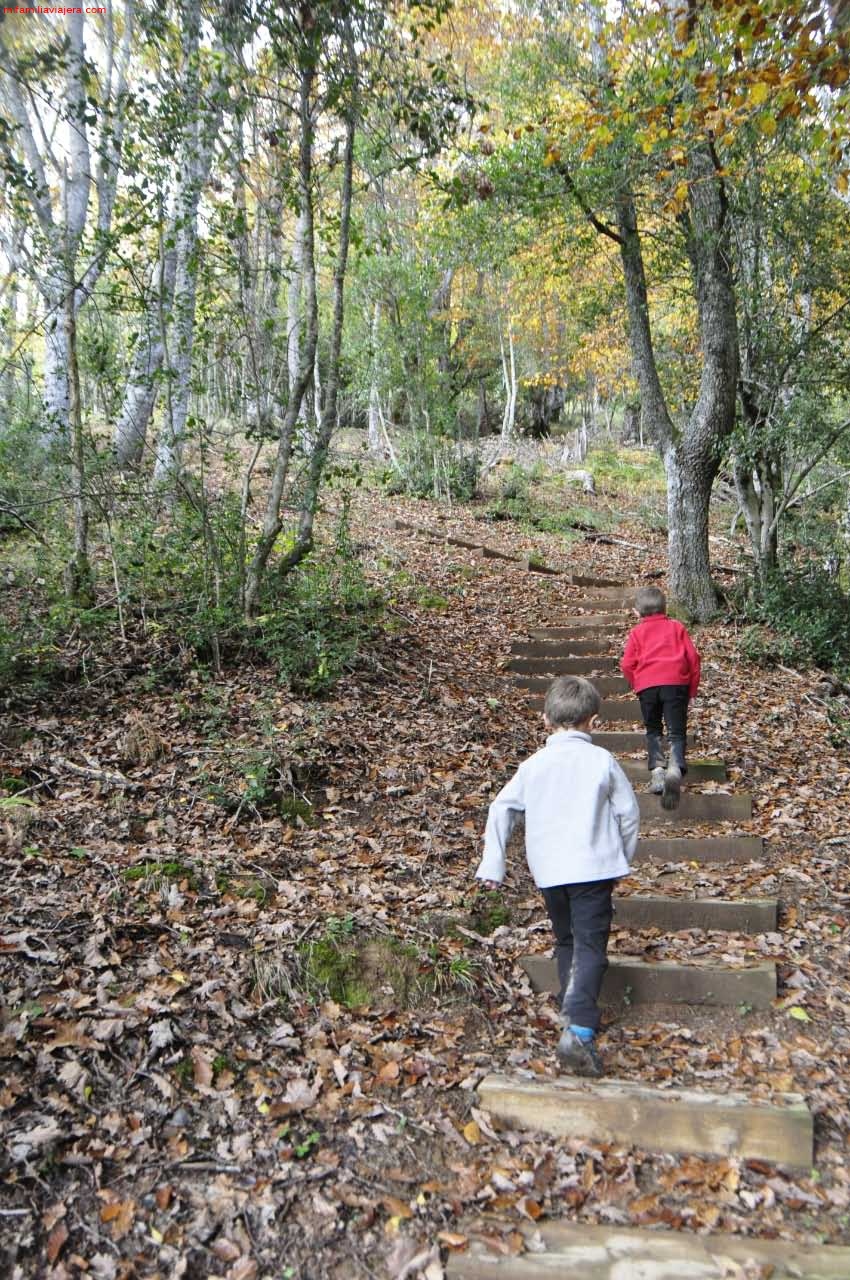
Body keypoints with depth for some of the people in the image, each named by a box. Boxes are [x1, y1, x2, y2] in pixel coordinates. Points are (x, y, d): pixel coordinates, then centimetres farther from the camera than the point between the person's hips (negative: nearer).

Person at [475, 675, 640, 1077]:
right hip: (593, 868, -3)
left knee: (566, 943, 22)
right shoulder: (602, 760, -1)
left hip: (548, 872, 3)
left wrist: (492, 866, 10)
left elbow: (502, 808, 5)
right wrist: (621, 861, 19)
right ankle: (579, 1031, -21)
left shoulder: (533, 764, 5)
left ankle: (572, 1013, 29)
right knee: (590, 948, -5)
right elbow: (628, 812, 5)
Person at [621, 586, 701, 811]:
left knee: (653, 730, 17)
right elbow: (693, 657, 11)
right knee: (677, 731, -2)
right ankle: (675, 768, -28)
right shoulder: (677, 627, 19)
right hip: (676, 682, 0)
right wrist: (692, 689, 18)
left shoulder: (637, 632, 16)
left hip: (646, 684, 0)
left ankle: (657, 769, -1)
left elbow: (627, 665, 6)